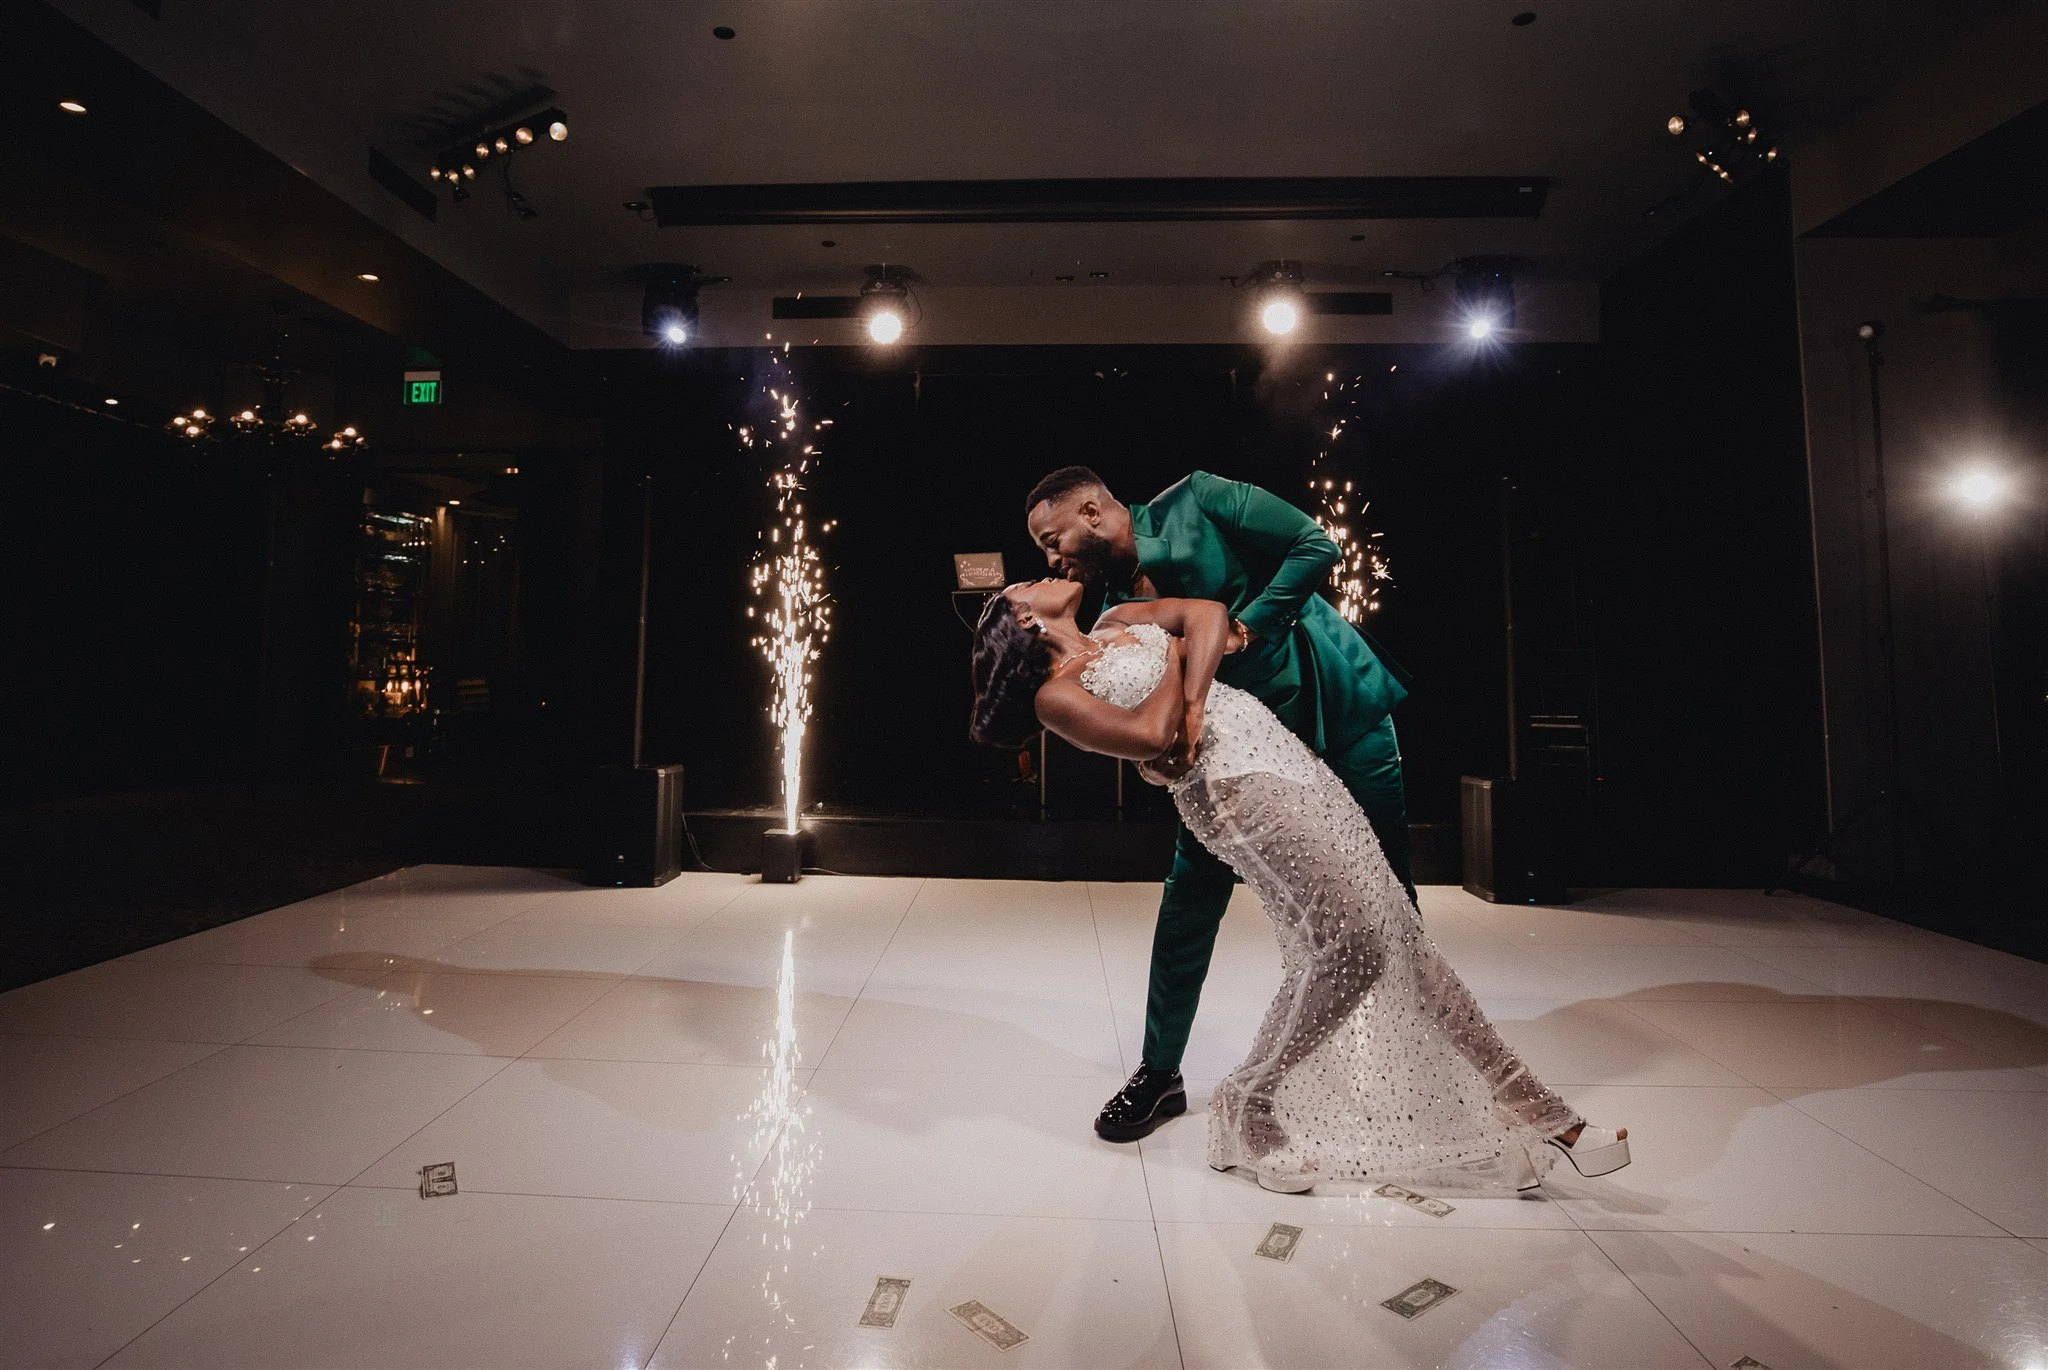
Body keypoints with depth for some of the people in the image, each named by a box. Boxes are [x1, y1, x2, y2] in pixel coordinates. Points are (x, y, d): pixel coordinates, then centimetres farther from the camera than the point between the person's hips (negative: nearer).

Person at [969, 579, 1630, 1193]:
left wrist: (1191, 699, -7)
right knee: (1354, 940, -16)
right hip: (1233, 780, -7)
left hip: (1282, 756, 7)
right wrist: (1173, 656, 0)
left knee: (1393, 930, 4)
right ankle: (1249, 1105, 2)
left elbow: (1209, 610, 8)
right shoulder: (1055, 694, 1)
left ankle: (1525, 1108, 12)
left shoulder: (1120, 621, 23)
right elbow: (1149, 735, -15)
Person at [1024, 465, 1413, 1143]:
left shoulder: (1196, 501, -13)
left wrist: (1244, 626, -22)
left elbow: (1316, 545, -13)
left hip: (1341, 710, -3)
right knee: (1188, 901, -2)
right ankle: (1159, 1074, 16)